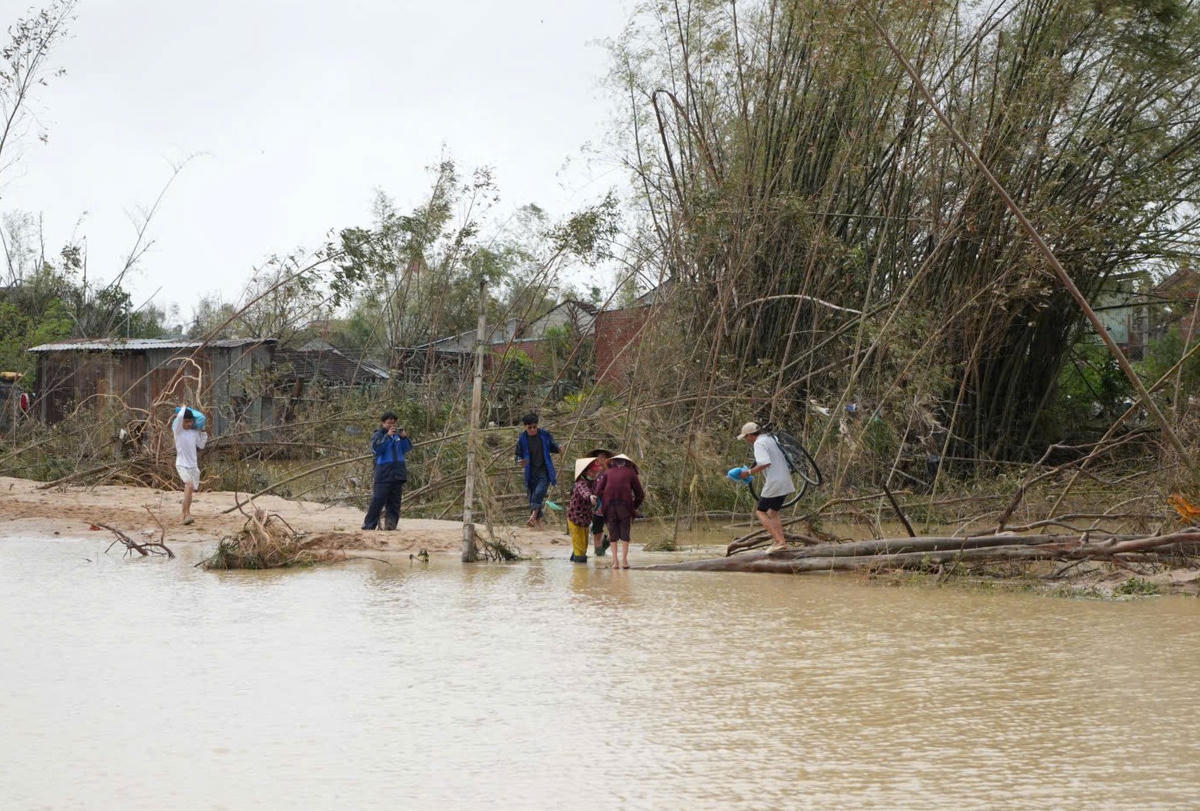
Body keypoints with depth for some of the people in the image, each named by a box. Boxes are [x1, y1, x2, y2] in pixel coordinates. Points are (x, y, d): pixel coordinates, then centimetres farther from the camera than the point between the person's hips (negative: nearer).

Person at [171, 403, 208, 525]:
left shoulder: (195, 432, 6)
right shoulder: (177, 429, -9)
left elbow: (201, 445, 13)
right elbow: (179, 416, -26)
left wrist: (203, 432, 7)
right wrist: (183, 407, -7)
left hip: (193, 465, 6)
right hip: (182, 464, -6)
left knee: (190, 490, 12)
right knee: (189, 486, -25)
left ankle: (185, 515, 26)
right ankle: (187, 514, -30)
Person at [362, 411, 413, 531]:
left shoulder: (397, 435, 13)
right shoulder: (378, 435, 0)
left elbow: (407, 448, 12)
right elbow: (375, 448, -16)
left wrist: (404, 438, -6)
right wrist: (387, 436, -22)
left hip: (398, 473, 5)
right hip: (384, 474, -5)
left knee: (394, 502, 6)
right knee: (378, 500, -10)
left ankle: (390, 525, 11)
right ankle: (368, 525, -7)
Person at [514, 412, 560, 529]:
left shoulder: (545, 434, -3)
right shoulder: (522, 439, -4)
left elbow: (551, 447, 13)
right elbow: (519, 455, 2)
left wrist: (558, 450, -10)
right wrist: (520, 461, -21)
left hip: (545, 471, -2)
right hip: (531, 473, 2)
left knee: (539, 492, -21)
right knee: (532, 496, 4)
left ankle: (533, 517, -30)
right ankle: (538, 520, 19)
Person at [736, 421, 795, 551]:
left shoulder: (759, 443, -12)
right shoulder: (772, 439, 16)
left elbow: (765, 463, -26)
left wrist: (749, 472, -15)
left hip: (774, 483, -9)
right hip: (786, 482, 9)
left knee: (760, 511, 3)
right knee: (773, 512, 20)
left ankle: (779, 541, -10)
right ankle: (781, 540, 10)